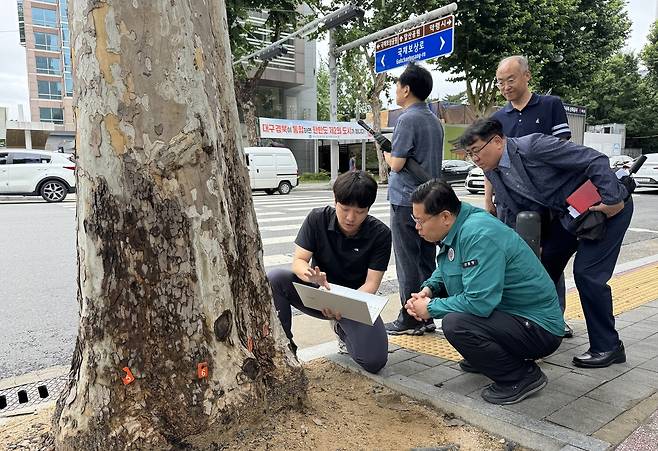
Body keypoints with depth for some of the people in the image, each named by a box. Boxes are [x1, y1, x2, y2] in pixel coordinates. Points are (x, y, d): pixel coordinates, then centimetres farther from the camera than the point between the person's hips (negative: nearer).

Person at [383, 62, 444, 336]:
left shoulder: (408, 119, -13)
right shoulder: (434, 121, 14)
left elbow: (397, 164, -15)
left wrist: (386, 153, 4)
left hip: (406, 202, -8)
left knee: (407, 263, -1)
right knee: (426, 262, 12)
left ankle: (409, 319, 7)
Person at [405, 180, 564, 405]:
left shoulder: (479, 235, -27)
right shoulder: (458, 227, 2)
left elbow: (480, 302, -32)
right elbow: (445, 268, 20)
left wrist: (431, 308, -18)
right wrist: (428, 289, -1)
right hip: (506, 310, 10)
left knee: (455, 323, -29)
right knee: (440, 295, 11)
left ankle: (523, 376, -7)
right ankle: (484, 357, 21)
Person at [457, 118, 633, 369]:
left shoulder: (533, 146, -29)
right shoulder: (493, 172, -3)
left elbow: (596, 161, -27)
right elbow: (511, 212, 9)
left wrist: (613, 200, -24)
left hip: (608, 207, -8)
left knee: (587, 273, -11)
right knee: (544, 264, 7)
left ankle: (607, 347, 7)